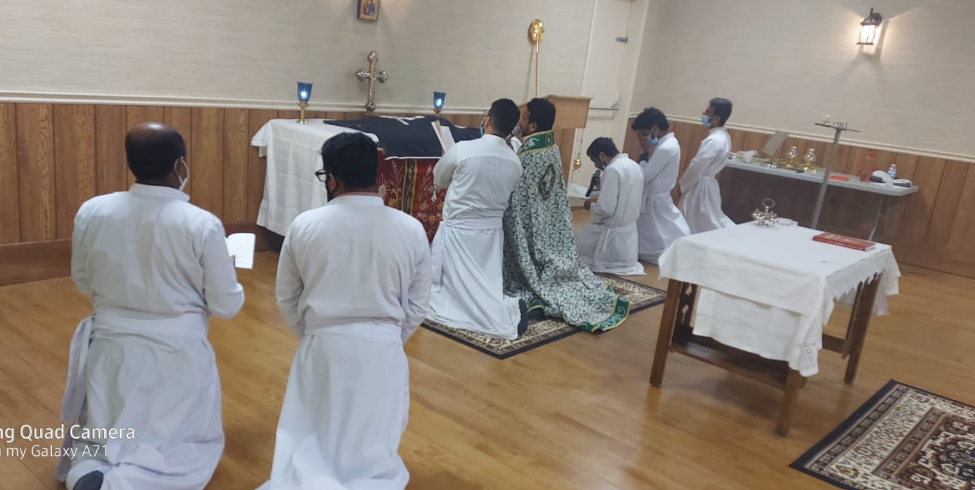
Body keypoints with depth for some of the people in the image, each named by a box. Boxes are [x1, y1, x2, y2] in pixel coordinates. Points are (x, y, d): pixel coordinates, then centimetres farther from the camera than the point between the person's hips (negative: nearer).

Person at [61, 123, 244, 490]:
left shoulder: (91, 212, -7)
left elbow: (84, 284, 8)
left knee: (96, 440, 26)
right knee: (193, 447, 14)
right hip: (177, 353, -3)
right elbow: (226, 306, -9)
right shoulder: (202, 225, -18)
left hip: (112, 348, 4)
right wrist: (229, 274, 11)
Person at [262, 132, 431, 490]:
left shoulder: (304, 226, -7)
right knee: (373, 454, 14)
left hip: (322, 349, 0)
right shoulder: (411, 230, -7)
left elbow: (287, 299, 5)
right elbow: (418, 306, 2)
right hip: (383, 352, 0)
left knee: (305, 446, 15)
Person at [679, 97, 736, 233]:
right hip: (707, 184, 9)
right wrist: (685, 184, 14)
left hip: (700, 187, -9)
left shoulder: (714, 141, -24)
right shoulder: (722, 136, 8)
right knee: (713, 220, 16)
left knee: (695, 227, 1)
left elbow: (696, 168, -20)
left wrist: (682, 185, -5)